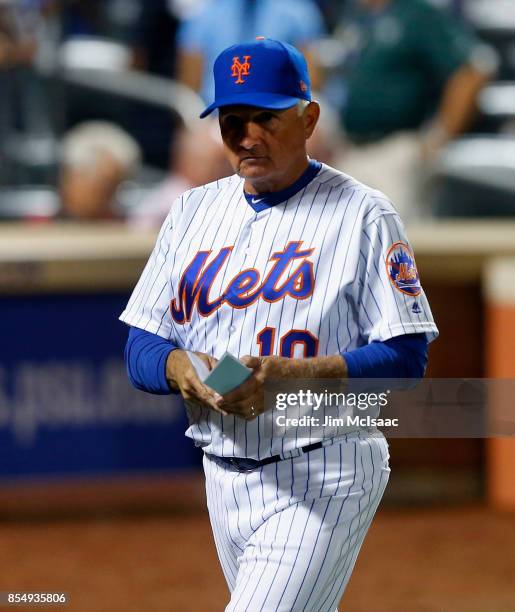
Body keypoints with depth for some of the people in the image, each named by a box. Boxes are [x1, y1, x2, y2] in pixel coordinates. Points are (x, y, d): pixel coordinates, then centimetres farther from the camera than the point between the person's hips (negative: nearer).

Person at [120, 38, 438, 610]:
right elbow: (140, 349, 9)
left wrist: (293, 375, -25)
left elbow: (405, 358, -11)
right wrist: (178, 367, -15)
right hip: (223, 475, 6)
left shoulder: (362, 215, -6)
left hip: (322, 479, -6)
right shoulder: (193, 211, 11)